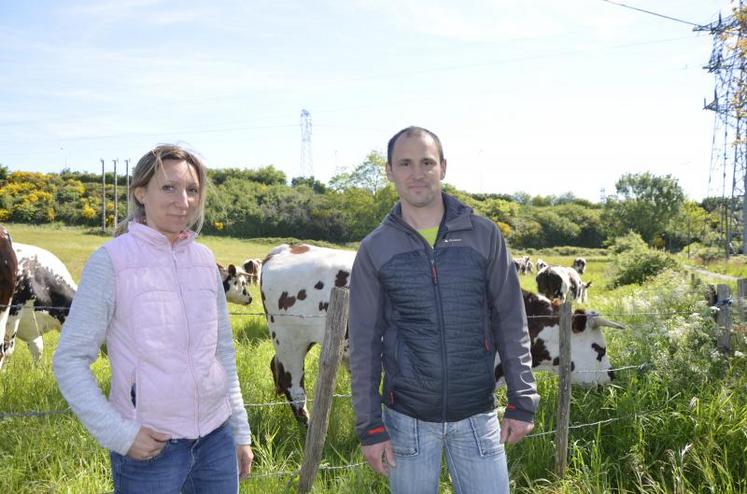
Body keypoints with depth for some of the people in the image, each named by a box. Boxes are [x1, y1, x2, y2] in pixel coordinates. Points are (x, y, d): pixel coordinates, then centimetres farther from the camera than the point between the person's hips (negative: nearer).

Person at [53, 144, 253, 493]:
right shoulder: (112, 261, -10)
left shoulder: (204, 259, 3)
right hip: (148, 447, -4)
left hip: (216, 439, 4)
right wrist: (119, 434, -14)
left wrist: (241, 432, 12)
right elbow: (70, 359, -8)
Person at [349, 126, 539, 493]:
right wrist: (370, 427, -3)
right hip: (407, 420, 0)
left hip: (478, 416, 0)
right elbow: (364, 344, -1)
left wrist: (522, 401, -1)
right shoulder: (375, 249, -2)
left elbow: (511, 322, 2)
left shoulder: (484, 236, -1)